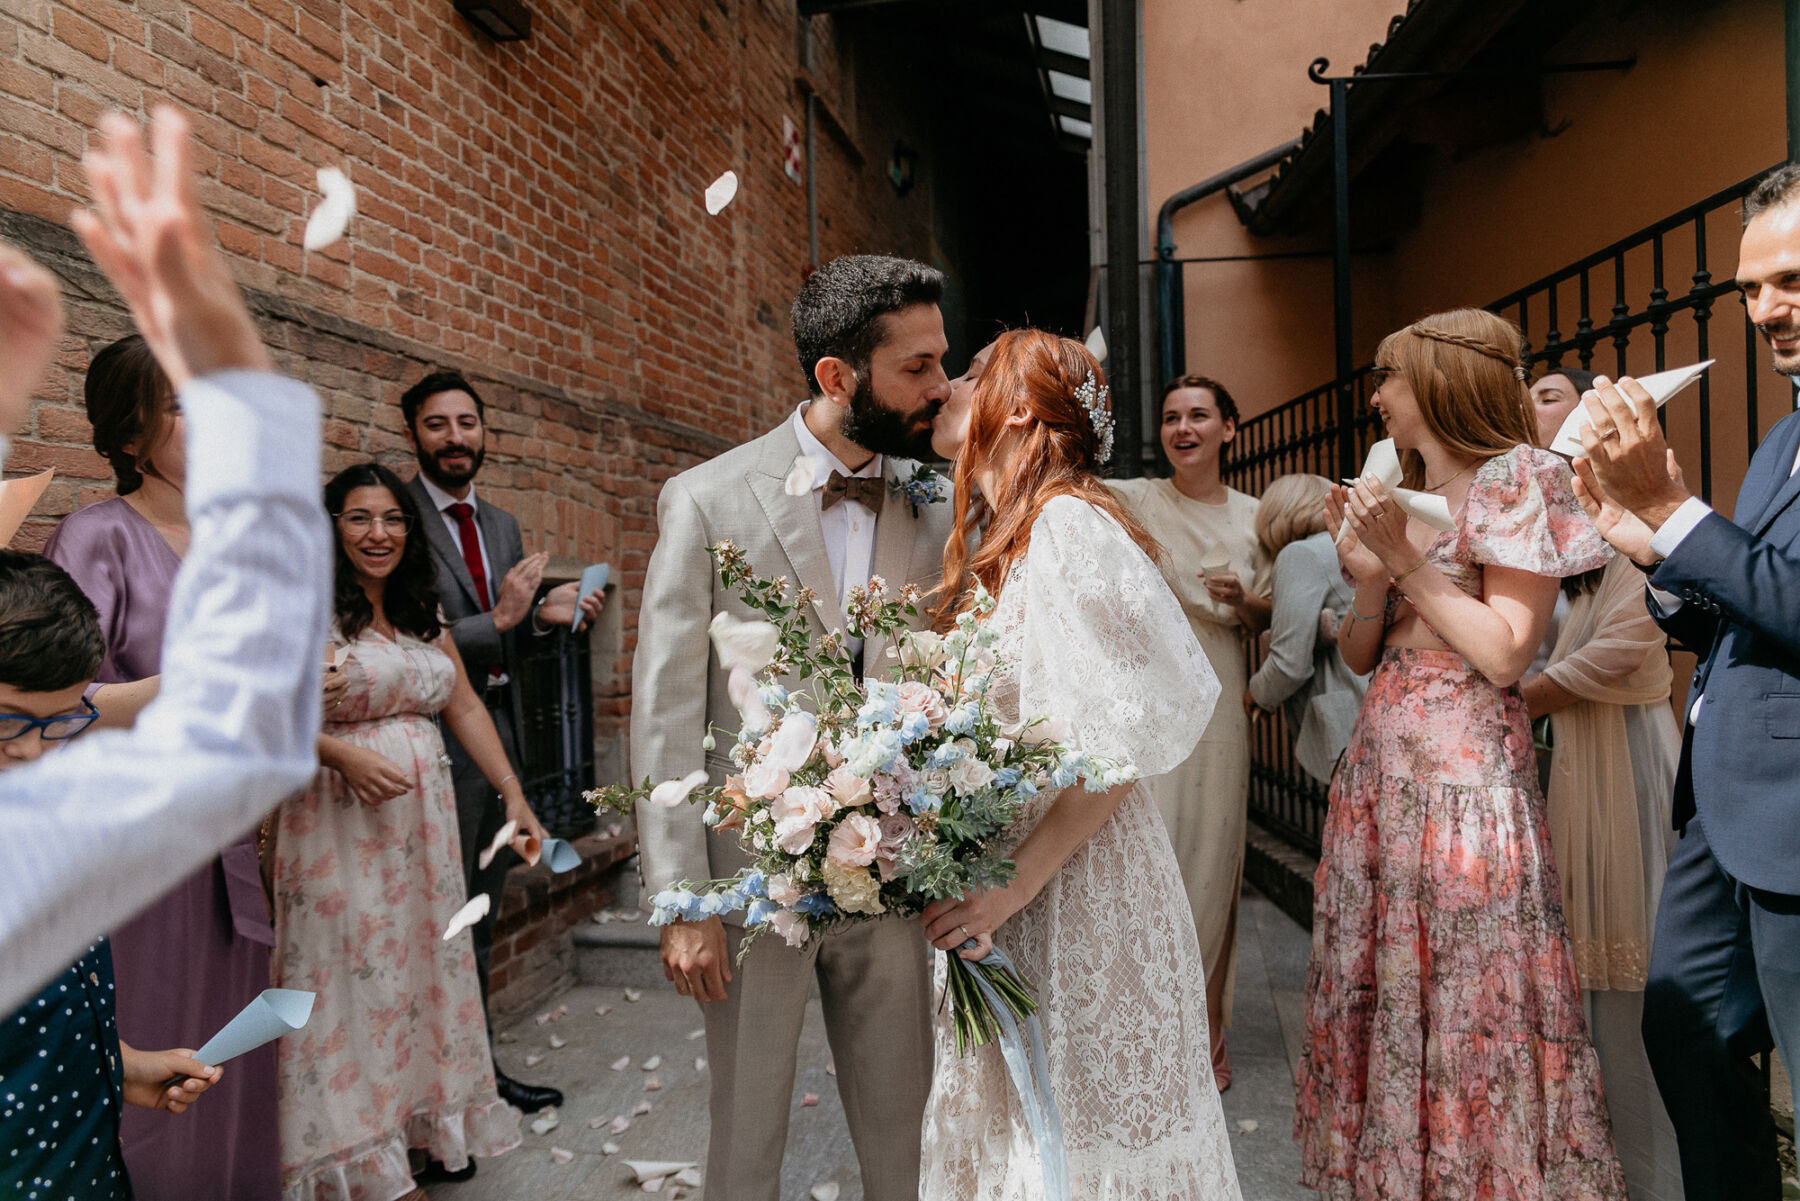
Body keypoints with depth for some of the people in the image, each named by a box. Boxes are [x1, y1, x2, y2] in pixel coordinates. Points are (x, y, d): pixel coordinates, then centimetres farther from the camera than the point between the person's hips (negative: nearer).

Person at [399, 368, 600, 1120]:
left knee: (481, 917, 19)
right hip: (438, 741, -8)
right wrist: (499, 619, -25)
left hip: (499, 733, 8)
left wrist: (543, 613, -2)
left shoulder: (501, 524, 13)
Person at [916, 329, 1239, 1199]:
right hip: (1001, 886, 8)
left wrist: (1015, 882, -20)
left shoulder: (1068, 526, -17)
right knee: (1013, 1120, 19)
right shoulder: (999, 540, 10)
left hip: (1074, 891, -8)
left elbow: (1122, 741, -20)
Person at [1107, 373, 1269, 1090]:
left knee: (1211, 867, 10)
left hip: (1218, 706, 3)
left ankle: (1204, 1036, 28)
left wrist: (1242, 601, -6)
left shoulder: (1252, 516, 9)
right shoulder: (1136, 500, -1)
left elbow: (1267, 620, 16)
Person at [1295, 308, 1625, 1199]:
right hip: (1379, 759, 7)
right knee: (1375, 981, 12)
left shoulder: (1515, 480, -4)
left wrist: (1407, 562, -11)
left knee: (1466, 995, 1)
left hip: (1465, 765, -7)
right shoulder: (1400, 496, 16)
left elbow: (1505, 654, -13)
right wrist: (1371, 579, -4)